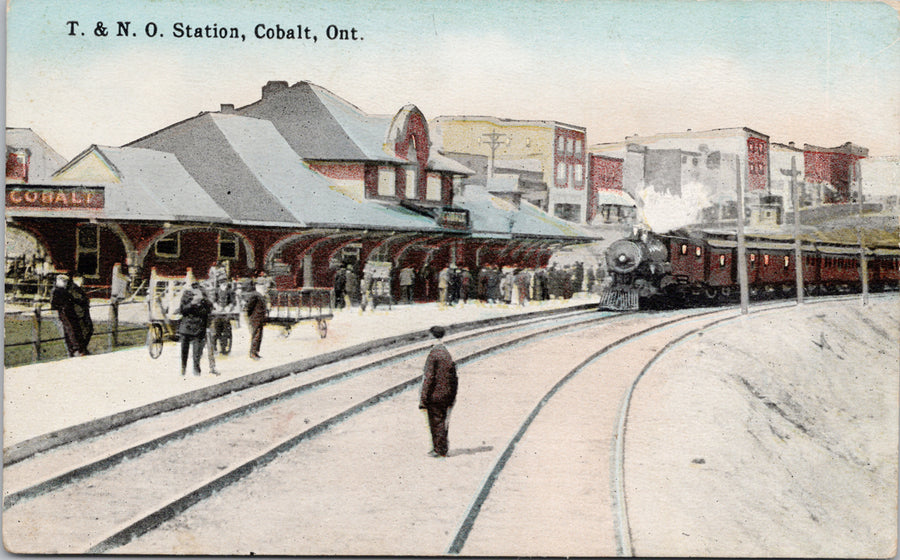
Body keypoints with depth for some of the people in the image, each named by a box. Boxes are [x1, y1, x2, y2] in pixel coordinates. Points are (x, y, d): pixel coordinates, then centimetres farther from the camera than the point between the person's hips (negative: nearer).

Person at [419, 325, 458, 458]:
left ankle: (440, 449, 7)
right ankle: (443, 448, 24)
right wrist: (452, 398, 19)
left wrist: (423, 399, -14)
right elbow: (454, 378, 10)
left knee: (435, 422, 2)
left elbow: (429, 377, -18)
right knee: (444, 421, 15)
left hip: (435, 394, -7)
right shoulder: (448, 354, 6)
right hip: (446, 395, 7)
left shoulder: (433, 354, -16)